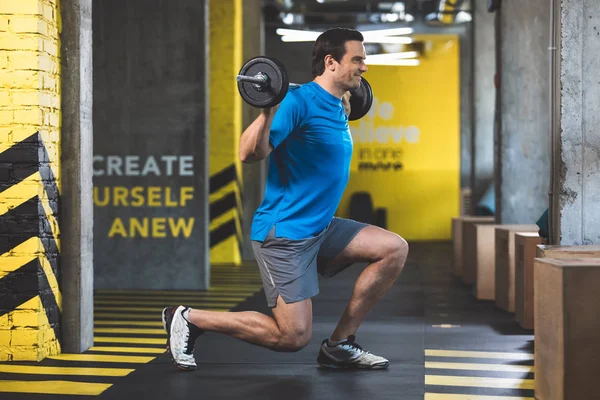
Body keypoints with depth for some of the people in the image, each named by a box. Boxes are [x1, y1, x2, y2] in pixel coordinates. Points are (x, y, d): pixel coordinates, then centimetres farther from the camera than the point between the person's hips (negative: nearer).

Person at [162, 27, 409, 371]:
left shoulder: (335, 107, 10)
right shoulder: (301, 101, -17)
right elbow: (250, 153, -24)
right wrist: (270, 107, -36)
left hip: (320, 228, 9)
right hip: (284, 232, -9)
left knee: (395, 249, -1)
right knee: (293, 337, -10)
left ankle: (340, 344, 6)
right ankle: (188, 318, 5)